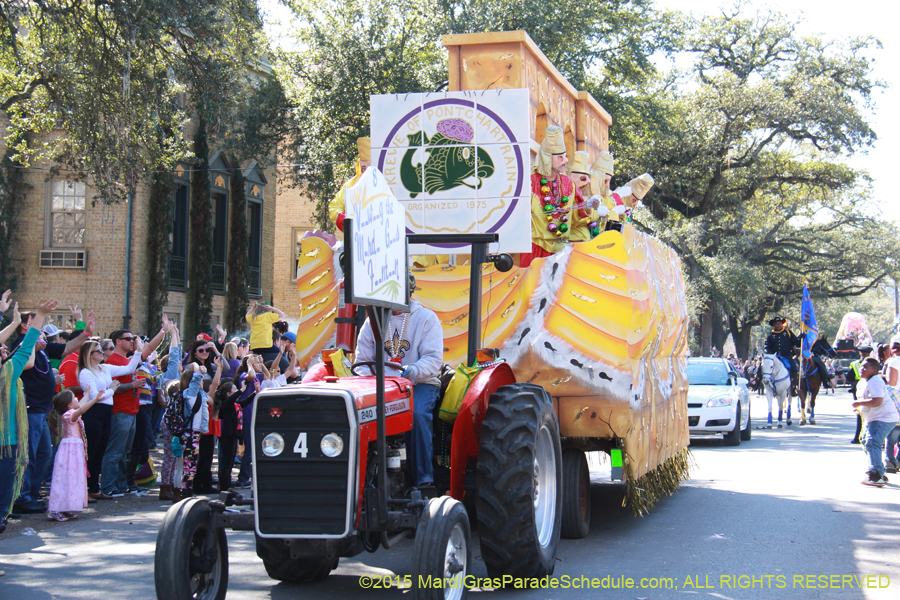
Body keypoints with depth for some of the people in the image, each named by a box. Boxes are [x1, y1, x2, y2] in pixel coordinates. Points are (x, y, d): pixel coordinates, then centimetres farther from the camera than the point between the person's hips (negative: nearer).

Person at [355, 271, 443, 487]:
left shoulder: (426, 318, 3)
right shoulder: (373, 321, 14)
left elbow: (433, 359, -8)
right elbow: (362, 360, 12)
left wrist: (413, 371, -29)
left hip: (420, 383, -3)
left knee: (417, 413, -35)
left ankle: (424, 478, -28)